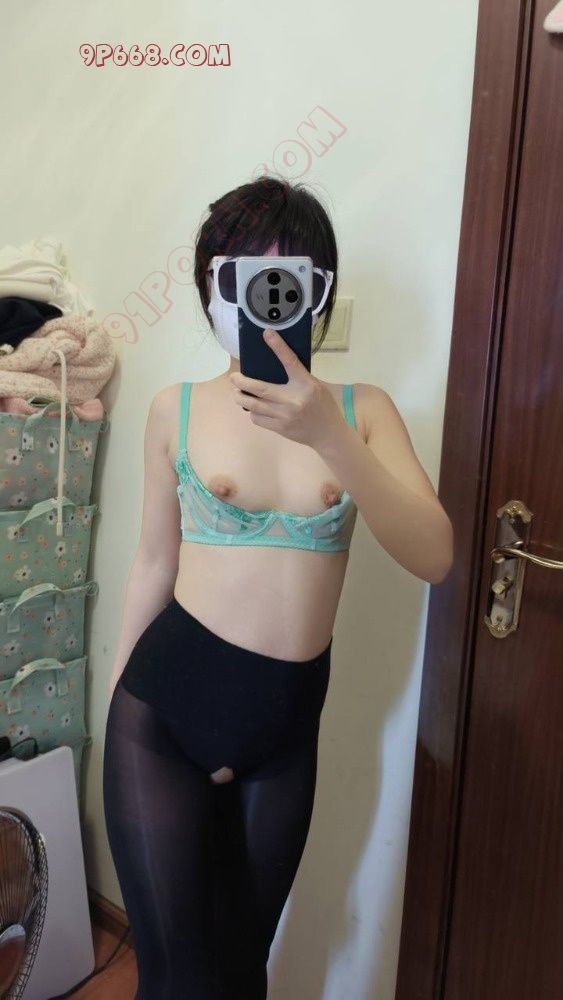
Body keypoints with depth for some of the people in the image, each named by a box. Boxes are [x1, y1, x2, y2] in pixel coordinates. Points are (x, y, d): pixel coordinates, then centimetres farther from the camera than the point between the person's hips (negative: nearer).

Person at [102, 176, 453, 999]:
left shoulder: (360, 408, -3)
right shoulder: (179, 409, -3)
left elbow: (433, 557, -15)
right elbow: (154, 563, 5)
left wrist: (330, 438, -28)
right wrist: (116, 693, 13)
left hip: (287, 723, 2)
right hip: (166, 703, -1)